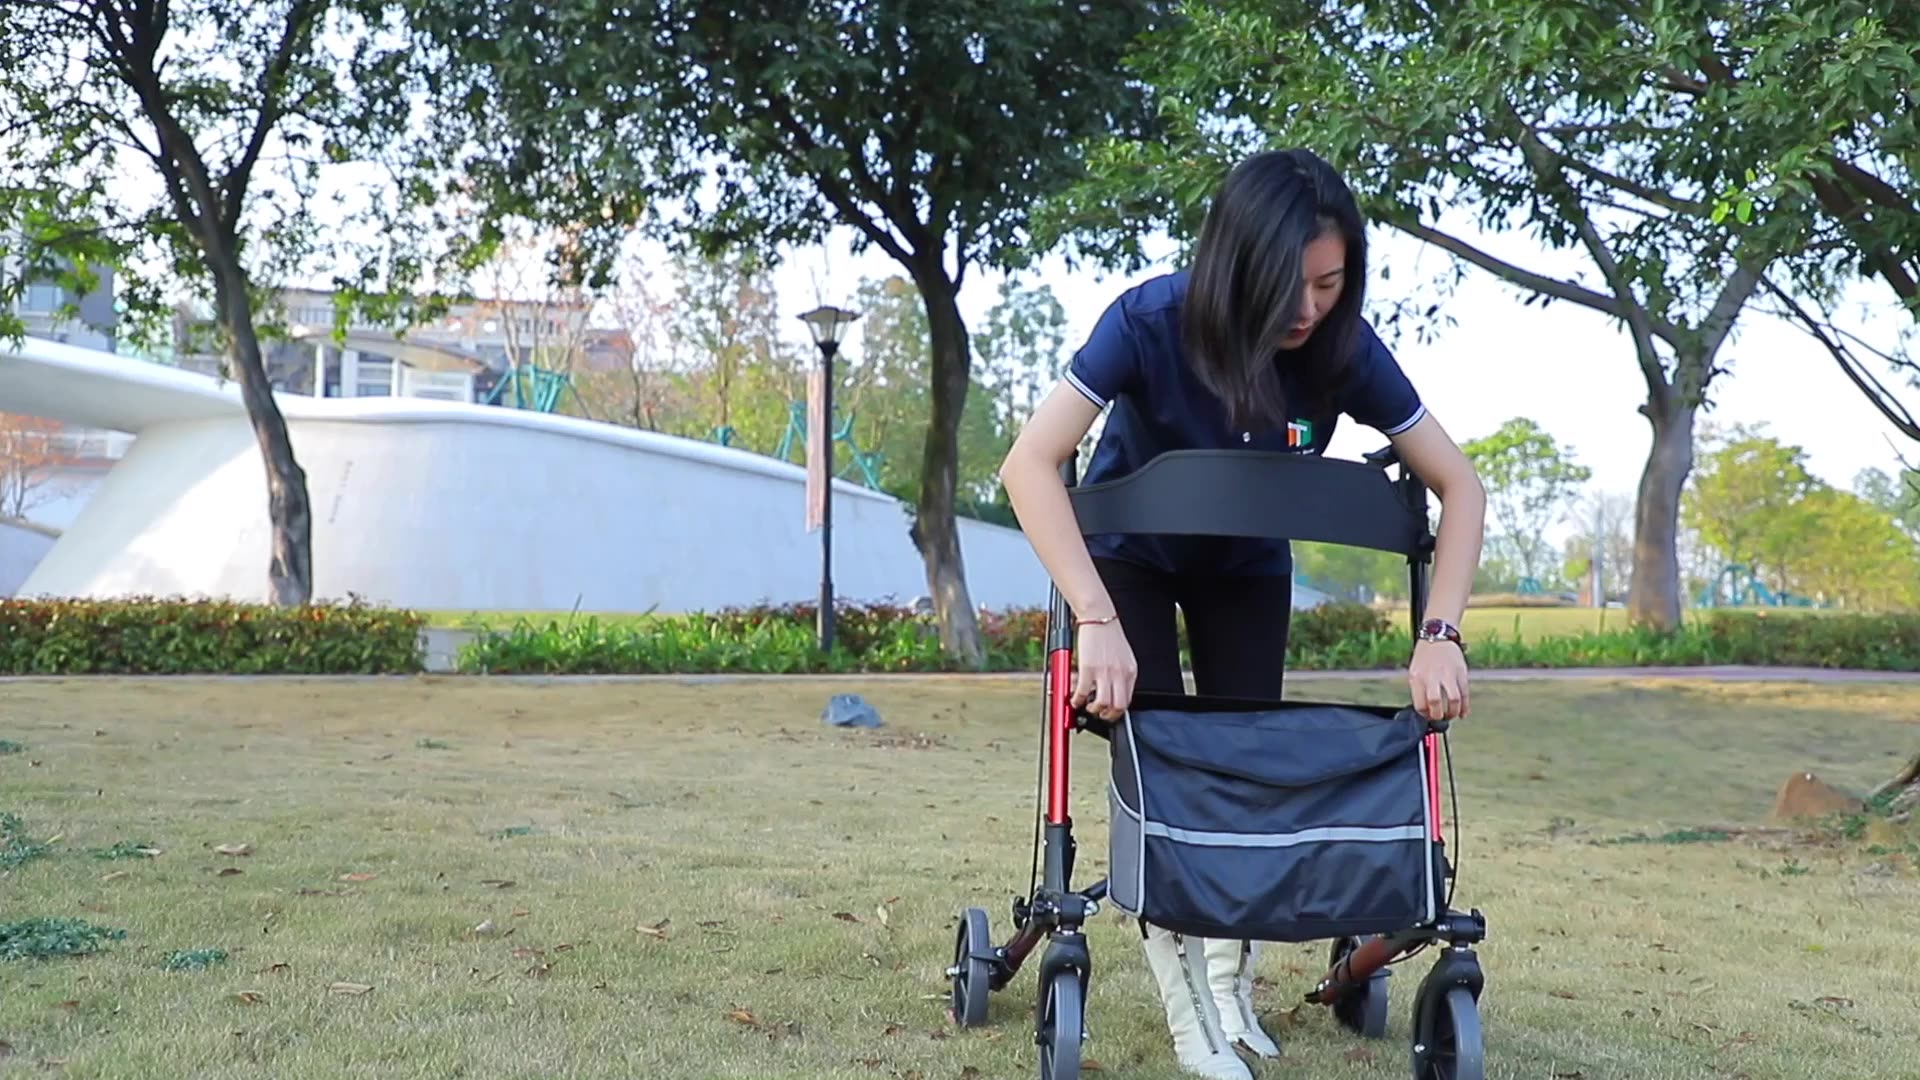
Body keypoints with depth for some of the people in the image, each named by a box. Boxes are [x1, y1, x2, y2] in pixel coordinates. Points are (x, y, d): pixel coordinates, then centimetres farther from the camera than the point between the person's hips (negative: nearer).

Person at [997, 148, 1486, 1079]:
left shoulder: (1346, 349, -27)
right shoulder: (1150, 322, -35)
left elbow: (1458, 486, -20)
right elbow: (1030, 464, -42)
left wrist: (1440, 633, -33)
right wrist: (1097, 620, -51)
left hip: (1247, 564, 3)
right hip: (1131, 552, -2)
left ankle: (1232, 986, 15)